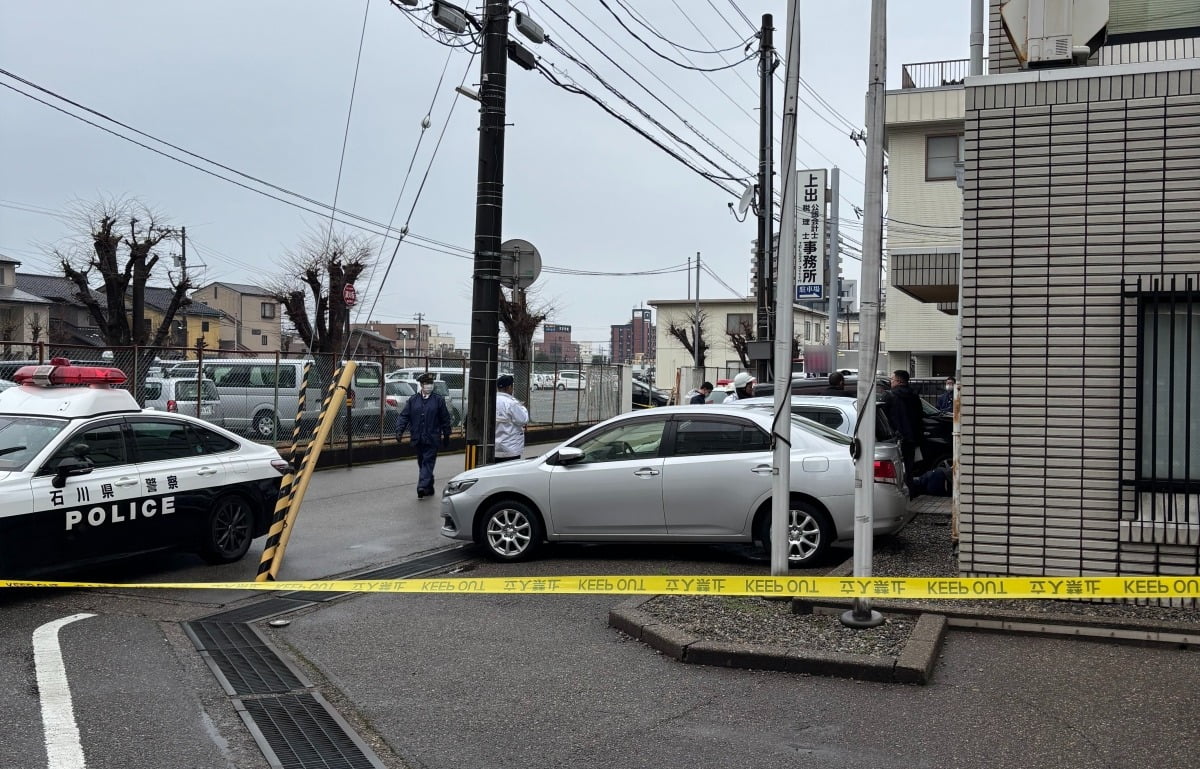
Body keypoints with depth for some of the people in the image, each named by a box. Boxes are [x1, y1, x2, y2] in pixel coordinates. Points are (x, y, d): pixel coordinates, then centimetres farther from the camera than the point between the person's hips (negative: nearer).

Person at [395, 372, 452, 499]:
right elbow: (404, 416, 4)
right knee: (422, 463, 11)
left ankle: (422, 487, -20)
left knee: (428, 462, -11)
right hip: (418, 439, 3)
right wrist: (399, 430, -9)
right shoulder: (413, 400, 8)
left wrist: (446, 436, 4)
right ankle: (429, 488, 22)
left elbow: (445, 419, 5)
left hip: (432, 439, -3)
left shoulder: (438, 400, 2)